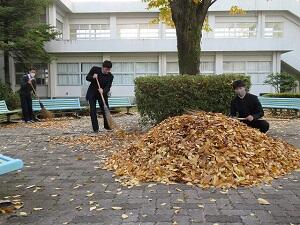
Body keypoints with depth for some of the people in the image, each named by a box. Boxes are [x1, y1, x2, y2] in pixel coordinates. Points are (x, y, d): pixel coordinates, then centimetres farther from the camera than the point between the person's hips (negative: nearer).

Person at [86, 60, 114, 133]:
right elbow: (87, 78, -4)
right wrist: (93, 77, -26)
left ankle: (107, 126, 22)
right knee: (93, 110, -6)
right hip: (92, 93, -1)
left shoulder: (110, 76, -14)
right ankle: (95, 128, 0)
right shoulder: (95, 69, -13)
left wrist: (103, 91, -42)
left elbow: (108, 87, -20)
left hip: (102, 94, 1)